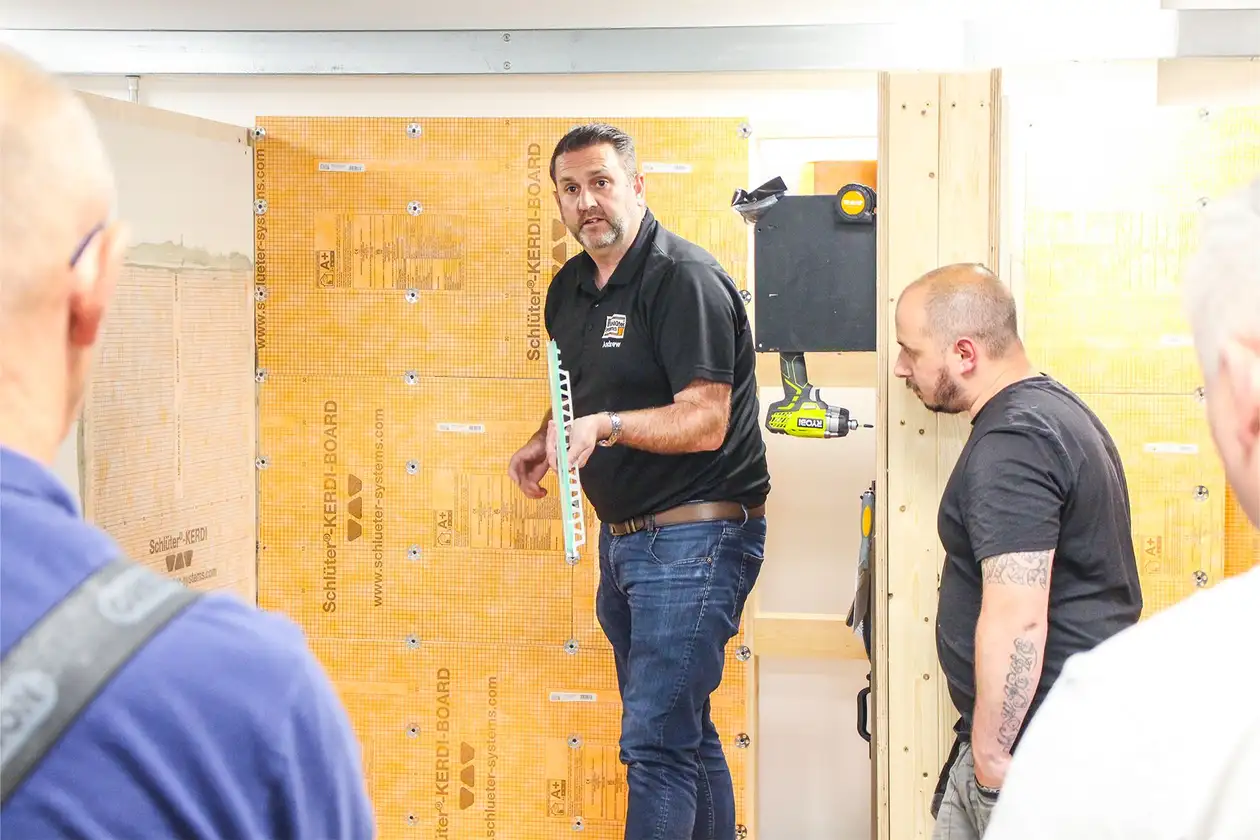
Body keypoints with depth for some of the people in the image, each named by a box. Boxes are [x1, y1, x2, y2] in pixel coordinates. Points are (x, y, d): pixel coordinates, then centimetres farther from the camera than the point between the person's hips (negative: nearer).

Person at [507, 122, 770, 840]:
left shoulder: (684, 277, -16)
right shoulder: (570, 288, 11)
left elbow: (704, 422, -23)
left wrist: (606, 425, -35)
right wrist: (544, 442, 6)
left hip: (695, 535, -9)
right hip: (623, 533, 9)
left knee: (657, 739, -10)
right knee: (681, 724, 18)